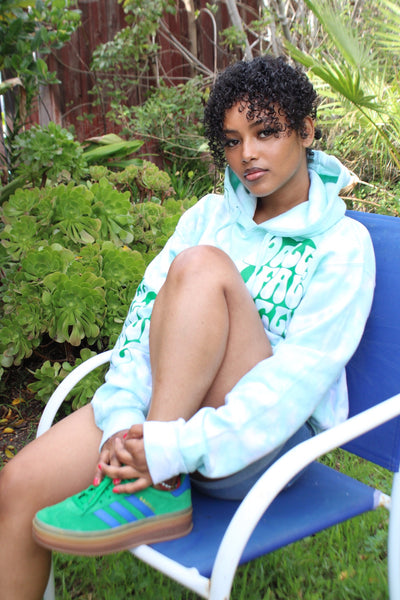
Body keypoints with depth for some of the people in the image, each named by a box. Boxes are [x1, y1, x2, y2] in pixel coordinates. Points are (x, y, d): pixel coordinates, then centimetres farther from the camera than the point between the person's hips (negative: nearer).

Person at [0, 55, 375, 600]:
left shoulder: (342, 244, -5)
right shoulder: (209, 216, 11)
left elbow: (301, 375, -17)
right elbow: (146, 315, 0)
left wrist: (175, 449, -27)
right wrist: (124, 420, -17)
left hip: (260, 443, -5)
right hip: (163, 409, 5)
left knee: (202, 266, -27)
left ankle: (157, 494, -25)